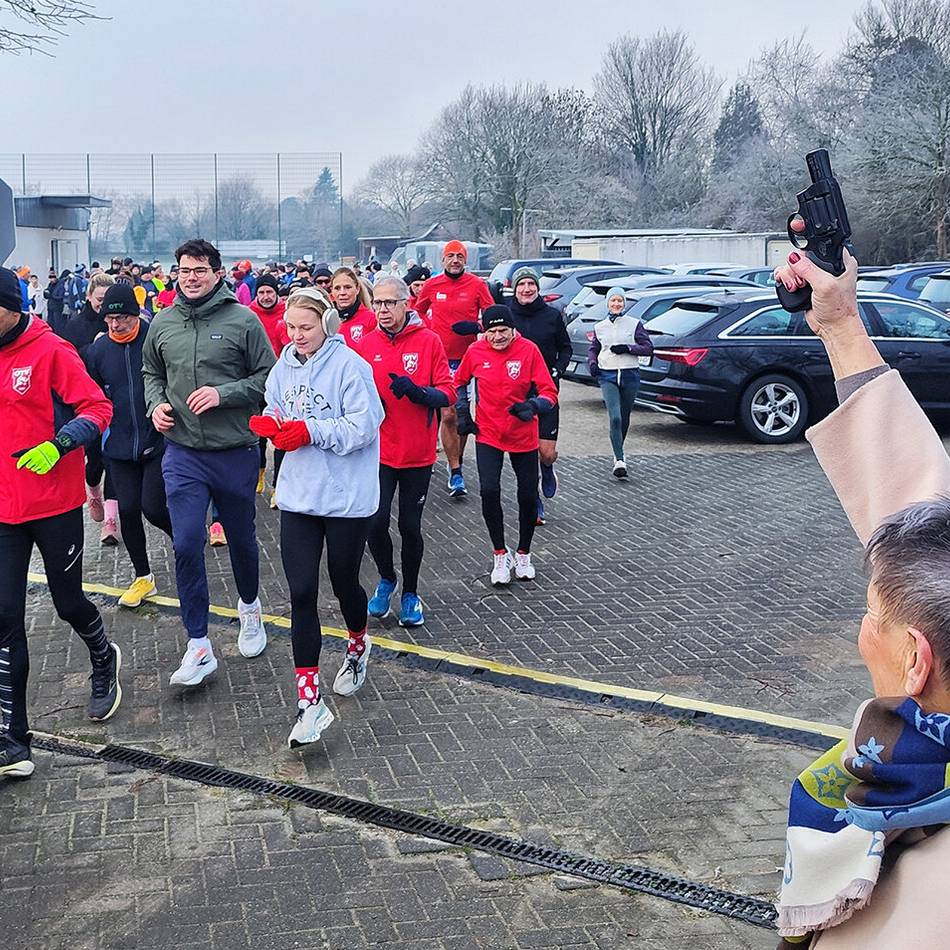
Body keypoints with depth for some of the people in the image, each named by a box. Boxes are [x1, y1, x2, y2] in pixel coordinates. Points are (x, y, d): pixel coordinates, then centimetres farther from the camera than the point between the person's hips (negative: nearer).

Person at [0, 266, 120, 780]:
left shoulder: (49, 351, -11)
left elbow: (97, 408, -12)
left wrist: (57, 445, -26)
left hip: (56, 505, -4)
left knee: (68, 602, 12)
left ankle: (104, 660, 47)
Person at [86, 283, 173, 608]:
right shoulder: (98, 349, 2)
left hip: (159, 443, -4)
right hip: (120, 446, 4)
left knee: (153, 507, -9)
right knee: (128, 509, 5)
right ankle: (143, 578, 22)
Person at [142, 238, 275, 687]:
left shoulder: (242, 320, -8)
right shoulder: (163, 323, 3)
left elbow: (268, 377, -6)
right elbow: (150, 372, 18)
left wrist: (224, 393, -18)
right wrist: (156, 404, -2)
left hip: (235, 452, -2)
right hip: (182, 454, 2)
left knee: (241, 539, 15)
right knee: (186, 545, -6)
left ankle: (249, 608, 44)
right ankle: (199, 647, 3)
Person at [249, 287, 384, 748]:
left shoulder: (349, 365, -13)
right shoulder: (285, 365, 6)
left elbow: (362, 427, -18)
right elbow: (275, 415, 13)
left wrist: (309, 431, -24)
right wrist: (270, 424, -10)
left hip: (346, 498, -4)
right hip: (298, 496, 5)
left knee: (344, 582, 14)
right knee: (301, 593, -3)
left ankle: (358, 645, 48)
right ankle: (309, 702, 0)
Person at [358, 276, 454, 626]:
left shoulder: (429, 341, -5)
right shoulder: (366, 344, 1)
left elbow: (447, 394, -6)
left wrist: (417, 391, -24)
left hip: (418, 453, -1)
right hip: (378, 450, 1)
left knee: (410, 526, 7)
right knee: (376, 521, -10)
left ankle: (410, 594, 27)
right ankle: (386, 579, 19)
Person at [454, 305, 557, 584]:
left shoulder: (528, 350, -12)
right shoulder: (475, 351, -6)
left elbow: (549, 392, -12)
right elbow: (459, 382, 14)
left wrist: (533, 406, -31)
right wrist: (463, 412, 4)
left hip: (523, 435, 0)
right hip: (487, 433, 0)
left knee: (528, 496, 5)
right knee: (489, 491, -15)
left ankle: (523, 554, 28)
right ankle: (501, 555, 4)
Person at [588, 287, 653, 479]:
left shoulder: (634, 324, 3)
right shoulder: (600, 327, 11)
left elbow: (648, 347, 1)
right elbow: (593, 349, 23)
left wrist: (628, 348, -13)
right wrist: (592, 363, 3)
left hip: (630, 375, 0)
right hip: (607, 375, 0)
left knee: (624, 418, 11)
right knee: (614, 418, -15)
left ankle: (619, 451, 33)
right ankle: (620, 460, -17)